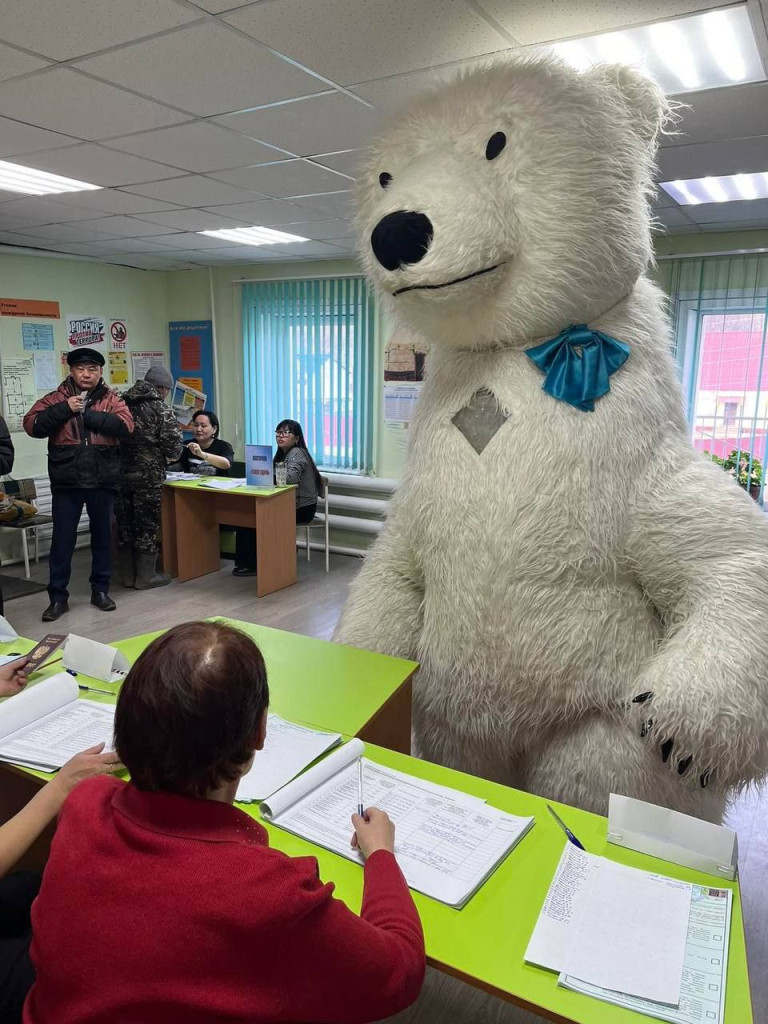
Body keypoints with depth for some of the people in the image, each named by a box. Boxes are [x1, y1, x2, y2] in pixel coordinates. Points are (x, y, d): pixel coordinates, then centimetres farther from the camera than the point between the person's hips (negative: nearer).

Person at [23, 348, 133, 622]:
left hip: (102, 481, 1)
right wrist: (65, 409, -17)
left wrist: (88, 414, -16)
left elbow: (125, 425, -13)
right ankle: (58, 597, 14)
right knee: (62, 540, 4)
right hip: (66, 482, 0)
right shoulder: (55, 399, 4)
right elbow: (32, 425, -8)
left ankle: (100, 590, 25)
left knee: (102, 536, 11)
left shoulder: (111, 399, 5)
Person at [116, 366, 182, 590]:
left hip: (120, 472, 6)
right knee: (147, 524, 3)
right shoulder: (160, 409, -6)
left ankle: (126, 575, 20)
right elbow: (174, 442, -13)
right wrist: (168, 456, 8)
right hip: (147, 474, -6)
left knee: (124, 524, 12)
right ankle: (145, 576, 9)